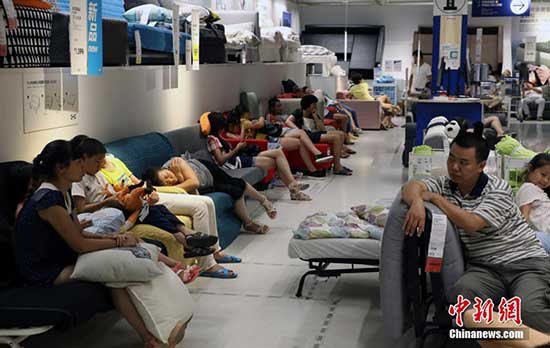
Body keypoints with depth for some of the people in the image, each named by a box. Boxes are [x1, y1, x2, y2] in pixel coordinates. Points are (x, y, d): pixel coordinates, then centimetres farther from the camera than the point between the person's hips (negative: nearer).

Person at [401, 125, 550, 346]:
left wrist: (436, 198, -11)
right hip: (485, 268, 3)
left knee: (529, 308, -34)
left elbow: (471, 223, -19)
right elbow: (412, 186, -7)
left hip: (526, 261, -3)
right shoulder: (445, 185, 8)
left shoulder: (499, 190, -7)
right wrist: (417, 202, -31)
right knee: (462, 292, -32)